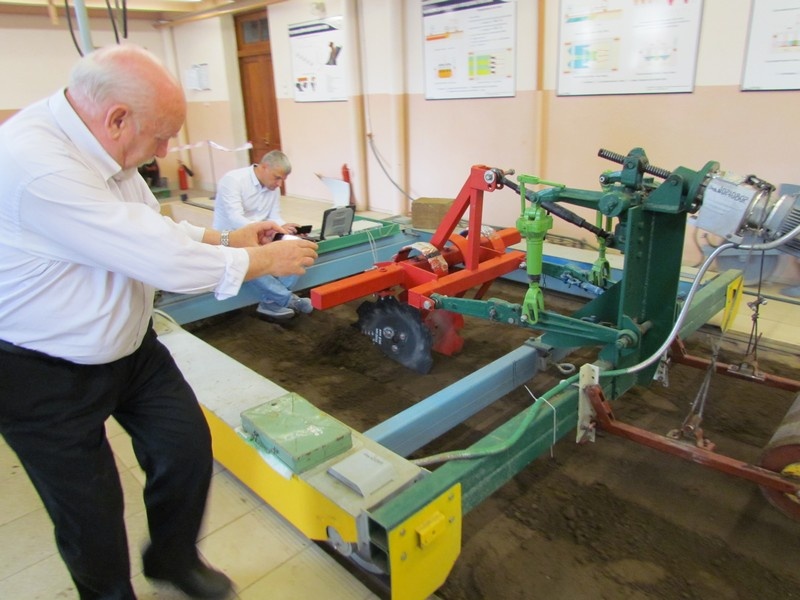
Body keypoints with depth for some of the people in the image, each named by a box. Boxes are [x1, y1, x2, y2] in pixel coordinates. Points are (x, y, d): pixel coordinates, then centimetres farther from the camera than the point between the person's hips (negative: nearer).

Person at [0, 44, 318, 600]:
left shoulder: (94, 145, -3)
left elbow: (150, 229, 11)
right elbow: (161, 258, -31)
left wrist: (228, 239, 1)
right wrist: (267, 260, -19)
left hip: (132, 346, 8)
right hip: (46, 377, -8)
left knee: (188, 445, 11)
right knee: (91, 512, 8)